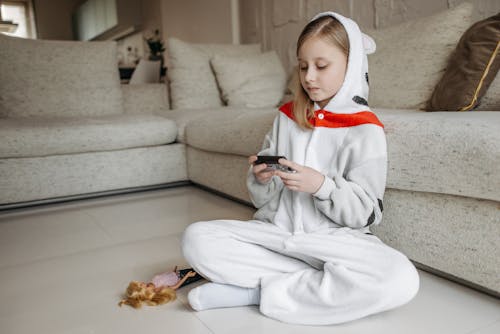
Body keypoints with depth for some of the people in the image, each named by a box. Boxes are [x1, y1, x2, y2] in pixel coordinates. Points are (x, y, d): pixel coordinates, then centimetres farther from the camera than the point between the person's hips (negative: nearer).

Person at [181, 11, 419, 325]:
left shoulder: (365, 129, -4)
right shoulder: (287, 115, 8)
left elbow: (366, 213, -7)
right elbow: (263, 199, 10)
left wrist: (321, 185, -23)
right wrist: (262, 179, -13)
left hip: (334, 239, -2)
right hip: (275, 230, 3)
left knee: (401, 279, -32)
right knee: (196, 238, -17)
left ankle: (258, 291, -18)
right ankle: (316, 283, -13)